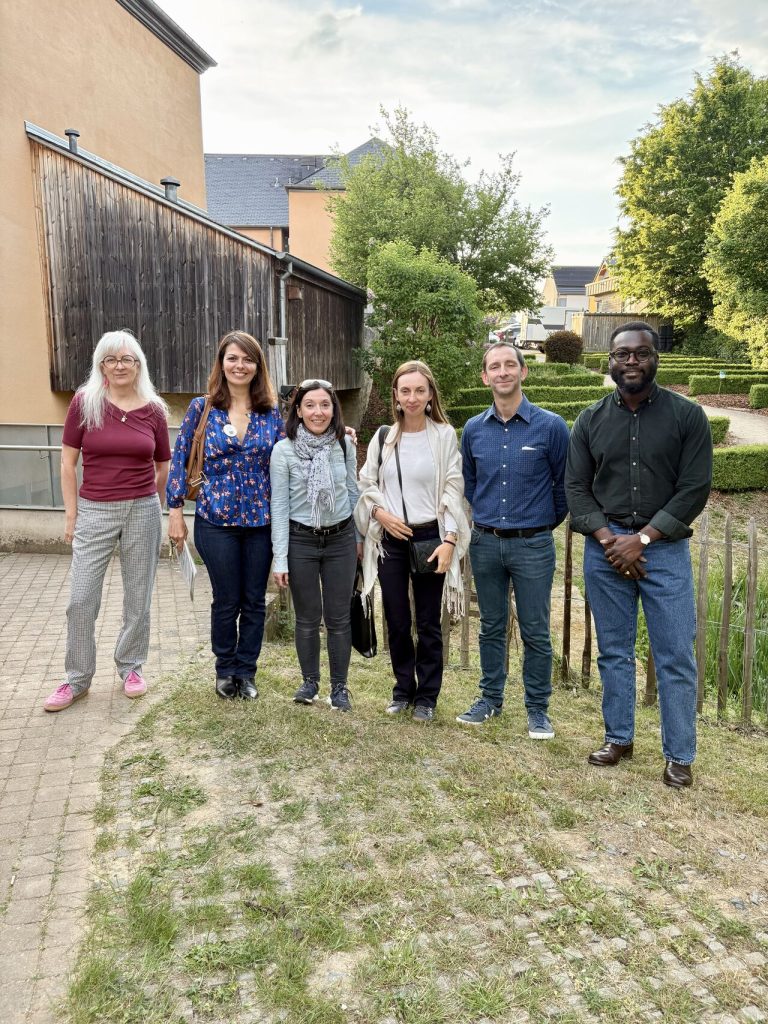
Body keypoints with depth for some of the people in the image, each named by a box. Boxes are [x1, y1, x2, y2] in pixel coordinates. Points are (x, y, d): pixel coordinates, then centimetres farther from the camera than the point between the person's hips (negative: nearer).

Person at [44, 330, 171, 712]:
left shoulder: (154, 409, 0)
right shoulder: (84, 402, -3)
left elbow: (164, 468, 11)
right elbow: (68, 463, 0)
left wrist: (143, 501, 11)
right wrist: (71, 513, -2)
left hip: (142, 511, 1)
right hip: (94, 511, -1)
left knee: (138, 598, 10)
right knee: (81, 600, 2)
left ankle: (131, 668, 28)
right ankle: (77, 679, 18)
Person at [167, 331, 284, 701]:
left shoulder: (271, 411, 3)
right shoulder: (201, 408, -2)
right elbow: (179, 459, 2)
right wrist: (175, 511, -2)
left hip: (261, 520, 2)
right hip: (217, 521, -2)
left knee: (255, 601, 10)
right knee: (226, 601, 8)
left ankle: (245, 672, 27)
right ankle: (224, 669, 30)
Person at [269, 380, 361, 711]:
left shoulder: (345, 445, -2)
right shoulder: (283, 450, -10)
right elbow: (279, 505, -8)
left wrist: (359, 538, 12)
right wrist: (280, 558, -10)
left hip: (341, 539, 2)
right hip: (301, 541, -1)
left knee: (338, 618, 7)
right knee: (308, 618, 10)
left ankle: (339, 686, 22)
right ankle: (310, 681, 29)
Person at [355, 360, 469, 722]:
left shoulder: (444, 435, -3)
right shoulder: (383, 437, 7)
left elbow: (452, 491, -5)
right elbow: (366, 484, 13)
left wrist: (449, 541, -13)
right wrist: (381, 513, -6)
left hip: (430, 538, -3)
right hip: (390, 540, 3)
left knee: (428, 623, 5)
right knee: (396, 621, 10)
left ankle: (427, 696, 20)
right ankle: (403, 688, 27)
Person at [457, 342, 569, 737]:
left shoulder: (550, 426, -7)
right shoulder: (473, 429, 3)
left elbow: (564, 485, 2)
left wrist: (545, 522, 10)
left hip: (533, 545, -3)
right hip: (485, 543, 3)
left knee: (535, 632, 6)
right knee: (491, 628, 15)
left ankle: (537, 709, 21)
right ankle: (491, 698, 30)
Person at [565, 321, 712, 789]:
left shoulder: (688, 416, -2)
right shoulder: (590, 420, 5)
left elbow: (695, 489, -6)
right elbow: (576, 487, 4)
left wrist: (641, 538, -12)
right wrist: (608, 539, -10)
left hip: (665, 548, -2)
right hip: (605, 547, 2)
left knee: (676, 657, 2)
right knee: (614, 651, 12)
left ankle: (679, 755, 16)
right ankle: (619, 737, 27)